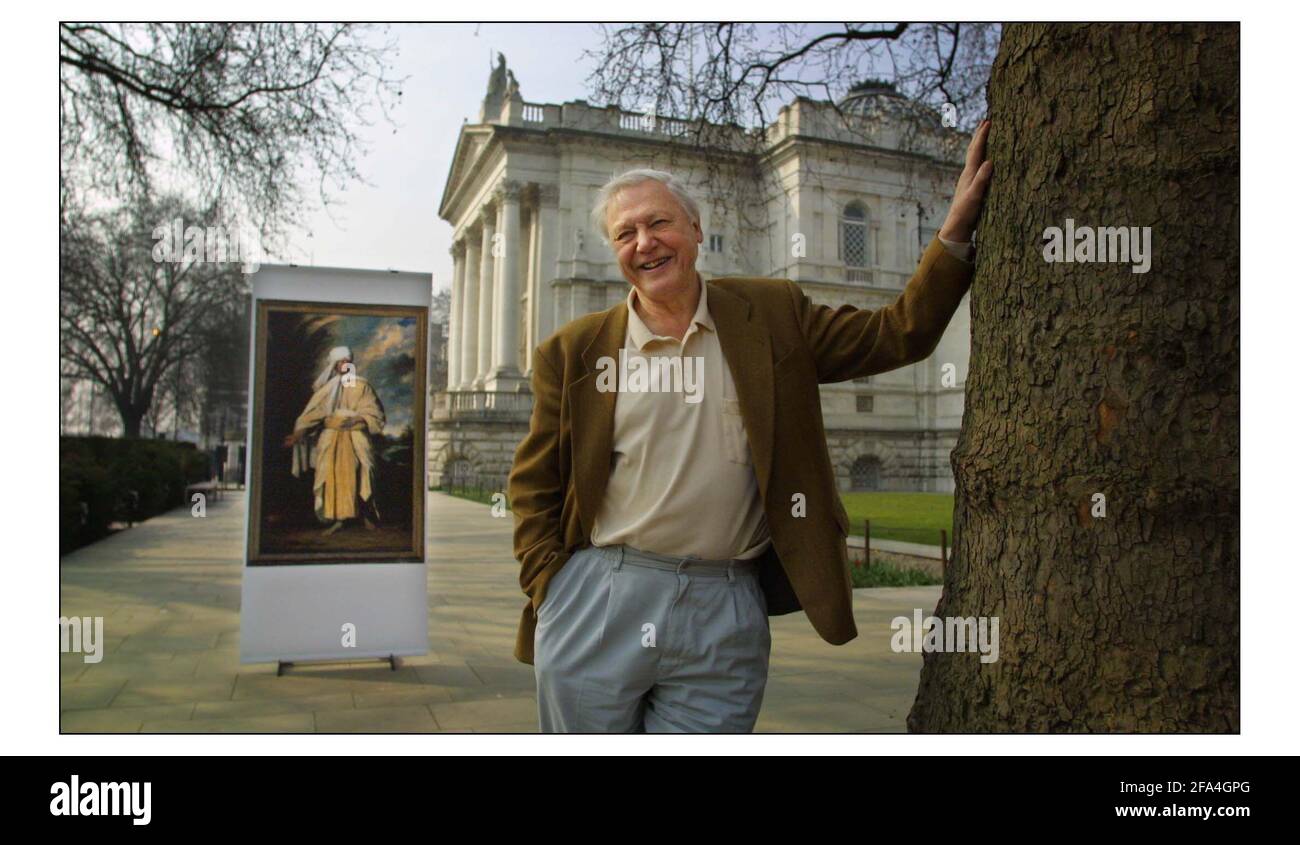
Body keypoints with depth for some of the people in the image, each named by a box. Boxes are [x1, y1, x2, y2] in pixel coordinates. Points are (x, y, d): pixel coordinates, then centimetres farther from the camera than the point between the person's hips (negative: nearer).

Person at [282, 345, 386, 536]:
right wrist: (298, 433, -6)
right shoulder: (327, 387, 11)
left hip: (355, 437, -2)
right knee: (332, 476, -6)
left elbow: (374, 413, 1)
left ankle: (367, 513, 7)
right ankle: (337, 518, -5)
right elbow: (313, 413, 5)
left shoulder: (361, 385, 6)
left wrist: (356, 419, -16)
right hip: (331, 438, 2)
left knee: (358, 476, -9)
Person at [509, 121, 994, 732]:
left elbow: (896, 335, 5)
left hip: (724, 619, 0)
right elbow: (533, 486, 8)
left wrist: (956, 230, -3)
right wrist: (550, 594, -2)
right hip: (594, 607, 1)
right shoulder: (574, 350, 4)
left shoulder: (770, 316, 6)